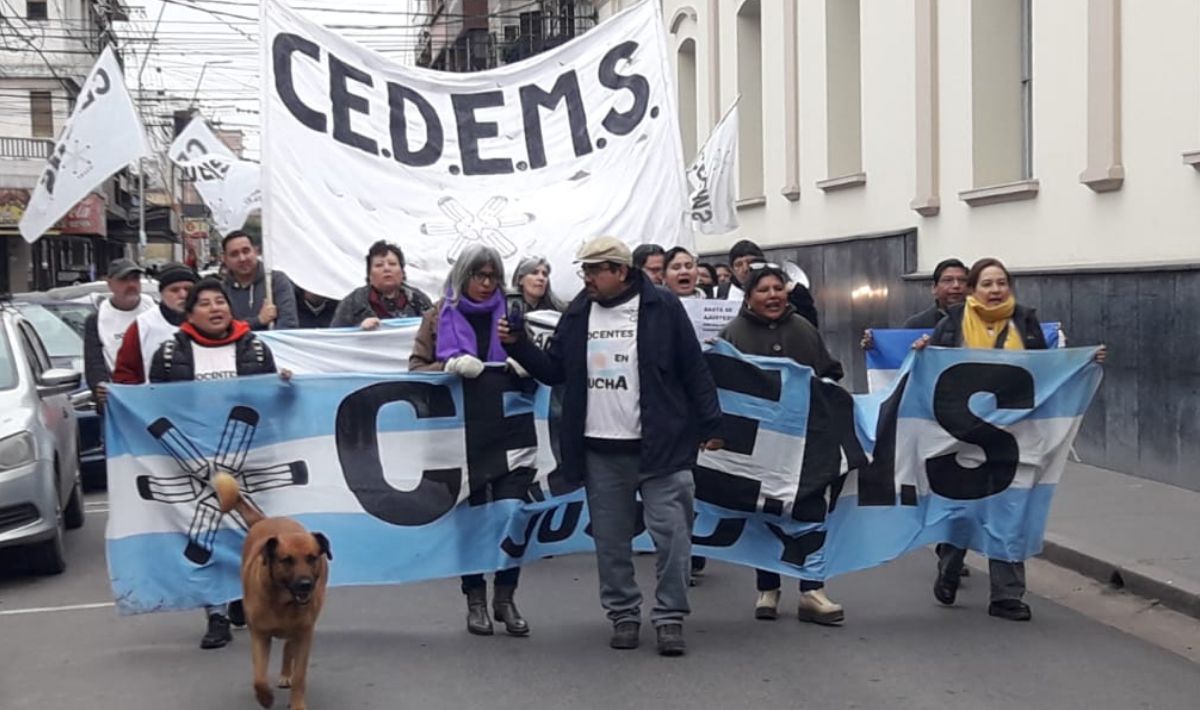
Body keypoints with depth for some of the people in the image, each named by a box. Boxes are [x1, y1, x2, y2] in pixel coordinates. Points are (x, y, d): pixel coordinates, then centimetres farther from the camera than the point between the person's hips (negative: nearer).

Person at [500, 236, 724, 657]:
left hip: (660, 446, -4)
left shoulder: (662, 307, -4)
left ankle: (670, 617, 9)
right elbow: (553, 371, 13)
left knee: (671, 534, -2)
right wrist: (518, 345, -2)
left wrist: (710, 427, -4)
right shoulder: (577, 313, 8)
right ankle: (623, 614, 23)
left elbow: (694, 370, -2)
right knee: (610, 539, 10)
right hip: (599, 450, 4)